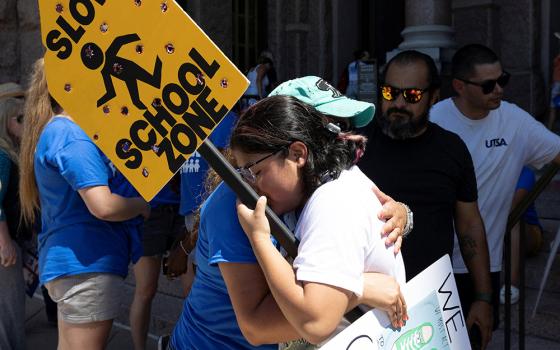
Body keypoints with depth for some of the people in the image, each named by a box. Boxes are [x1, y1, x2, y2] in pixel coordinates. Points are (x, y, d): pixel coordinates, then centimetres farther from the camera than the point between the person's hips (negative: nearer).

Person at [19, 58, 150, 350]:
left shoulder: (53, 130, 15)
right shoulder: (72, 133, -16)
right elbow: (103, 206, -24)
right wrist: (141, 205, -5)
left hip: (69, 260, 10)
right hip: (88, 263, -10)